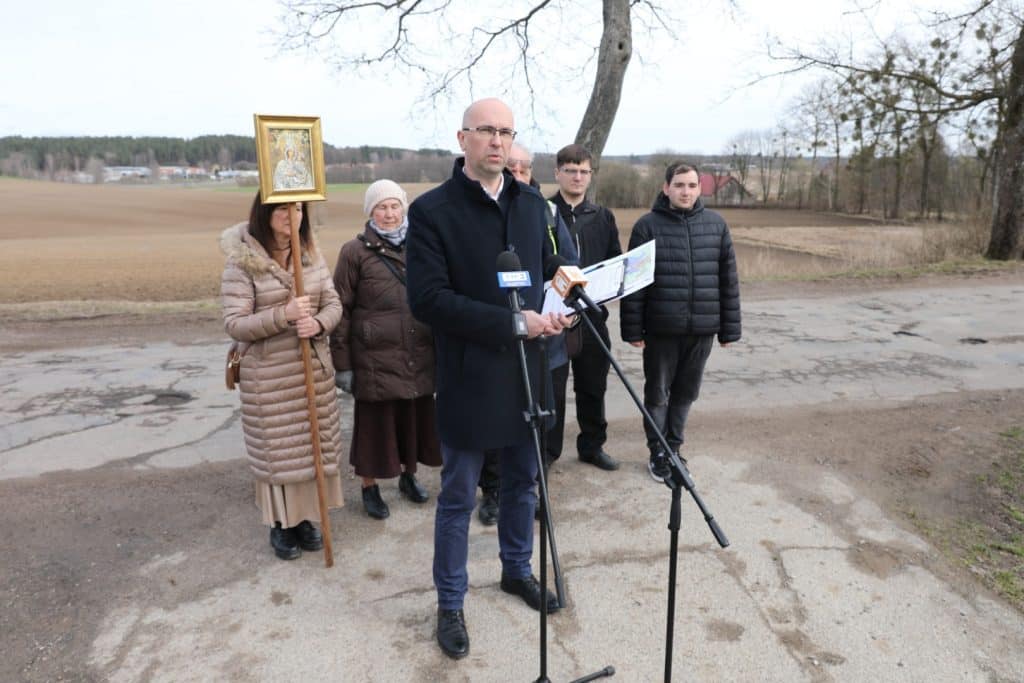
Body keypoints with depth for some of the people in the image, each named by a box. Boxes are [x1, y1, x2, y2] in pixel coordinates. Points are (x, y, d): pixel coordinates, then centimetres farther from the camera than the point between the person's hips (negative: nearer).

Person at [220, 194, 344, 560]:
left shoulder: (312, 255, 3)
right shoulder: (241, 262, -11)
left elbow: (333, 303, 3)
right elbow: (234, 324, -15)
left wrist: (319, 323, -19)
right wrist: (282, 316, -28)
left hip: (314, 369, 5)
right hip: (269, 375, -4)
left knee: (313, 444, 12)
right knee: (276, 450, 6)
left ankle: (305, 517, 30)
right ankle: (281, 524, 25)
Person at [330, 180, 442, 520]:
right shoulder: (355, 252, -4)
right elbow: (342, 310, -4)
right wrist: (342, 364, -7)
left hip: (420, 357, 4)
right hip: (376, 360, -4)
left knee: (416, 418, 14)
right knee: (375, 424, 7)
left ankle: (409, 474, 36)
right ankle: (370, 488, 25)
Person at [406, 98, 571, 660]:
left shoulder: (533, 203, 7)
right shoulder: (431, 210, -11)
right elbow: (427, 299, -19)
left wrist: (553, 312, -5)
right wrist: (514, 323, -21)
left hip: (527, 370, 5)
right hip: (469, 377, -5)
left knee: (523, 482, 20)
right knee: (458, 498, 8)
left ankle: (517, 571, 43)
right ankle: (449, 604, 27)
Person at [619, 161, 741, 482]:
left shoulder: (716, 224, 6)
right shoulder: (648, 225, -3)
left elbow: (728, 279, 7)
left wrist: (729, 328, 5)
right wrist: (633, 329, -8)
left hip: (703, 328, 3)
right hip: (661, 328, -2)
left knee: (685, 392, 14)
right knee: (657, 392, 9)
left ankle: (674, 446, 30)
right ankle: (658, 452, 24)